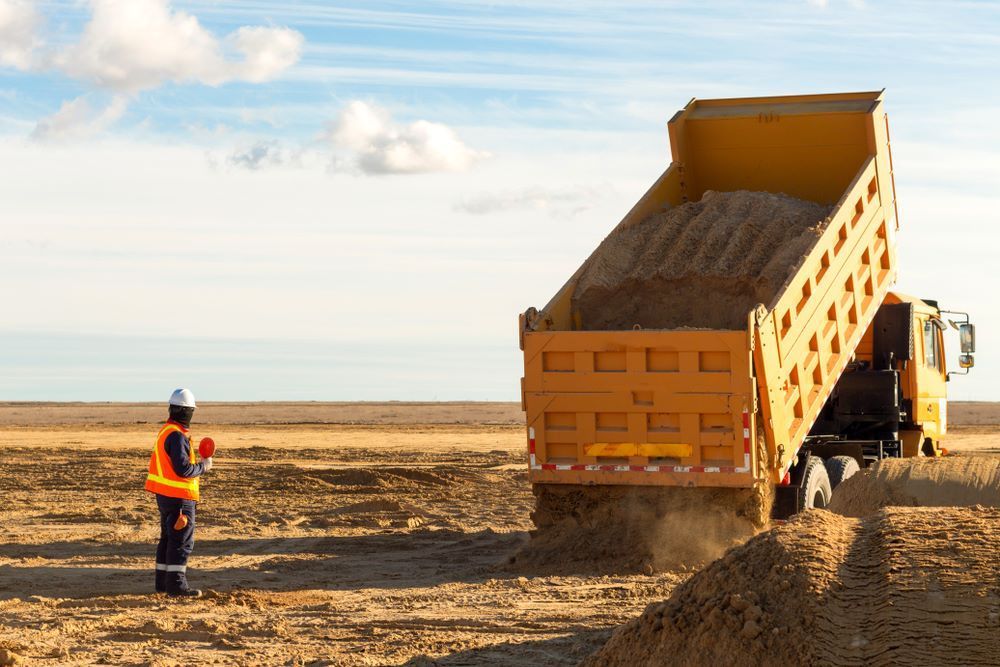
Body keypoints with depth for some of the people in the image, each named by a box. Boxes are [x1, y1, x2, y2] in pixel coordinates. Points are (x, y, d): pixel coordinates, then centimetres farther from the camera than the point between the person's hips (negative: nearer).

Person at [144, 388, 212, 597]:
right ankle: (176, 585, -6)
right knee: (182, 541, -5)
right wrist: (204, 466, -10)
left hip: (164, 494, 10)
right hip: (179, 497, -10)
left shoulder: (165, 431, 11)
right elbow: (183, 469, -25)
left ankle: (163, 581, 21)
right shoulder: (177, 436, -20)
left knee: (168, 538, 16)